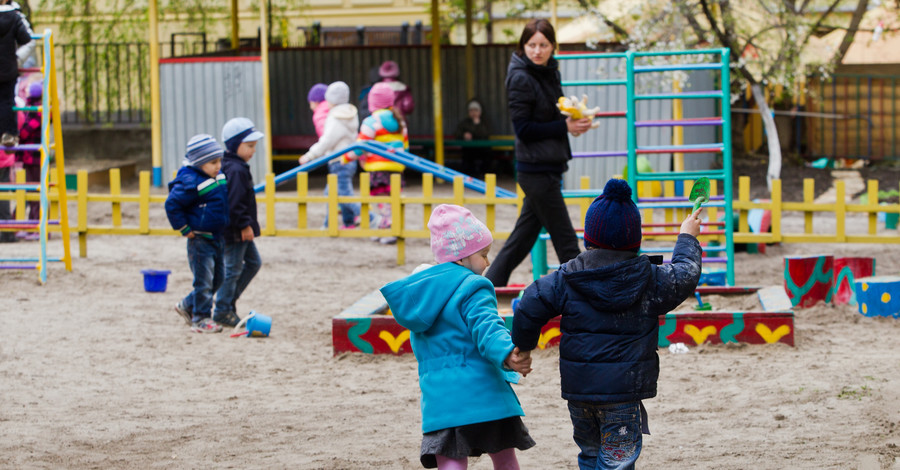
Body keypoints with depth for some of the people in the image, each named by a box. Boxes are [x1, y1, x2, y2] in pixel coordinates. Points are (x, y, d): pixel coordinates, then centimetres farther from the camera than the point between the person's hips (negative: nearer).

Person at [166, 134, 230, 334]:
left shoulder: (220, 179, 7)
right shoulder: (190, 182, -19)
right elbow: (172, 204, -18)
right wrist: (185, 229, -15)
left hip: (217, 237, 9)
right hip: (200, 240, -9)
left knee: (218, 278, 15)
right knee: (204, 281, -4)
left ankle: (187, 306, 30)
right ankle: (201, 319, 5)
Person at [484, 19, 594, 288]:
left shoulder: (550, 73, 10)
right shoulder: (521, 78, -15)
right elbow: (523, 129, -16)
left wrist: (575, 121, 0)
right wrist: (564, 127, -17)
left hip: (548, 168, 8)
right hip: (536, 169, -8)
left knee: (523, 238, 13)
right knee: (566, 241, -1)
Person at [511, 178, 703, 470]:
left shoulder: (566, 279, -1)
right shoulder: (650, 280, -5)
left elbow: (530, 307, -4)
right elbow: (685, 277, 12)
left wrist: (524, 346, 13)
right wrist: (687, 239, 30)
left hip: (578, 390, 3)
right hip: (623, 391, -3)